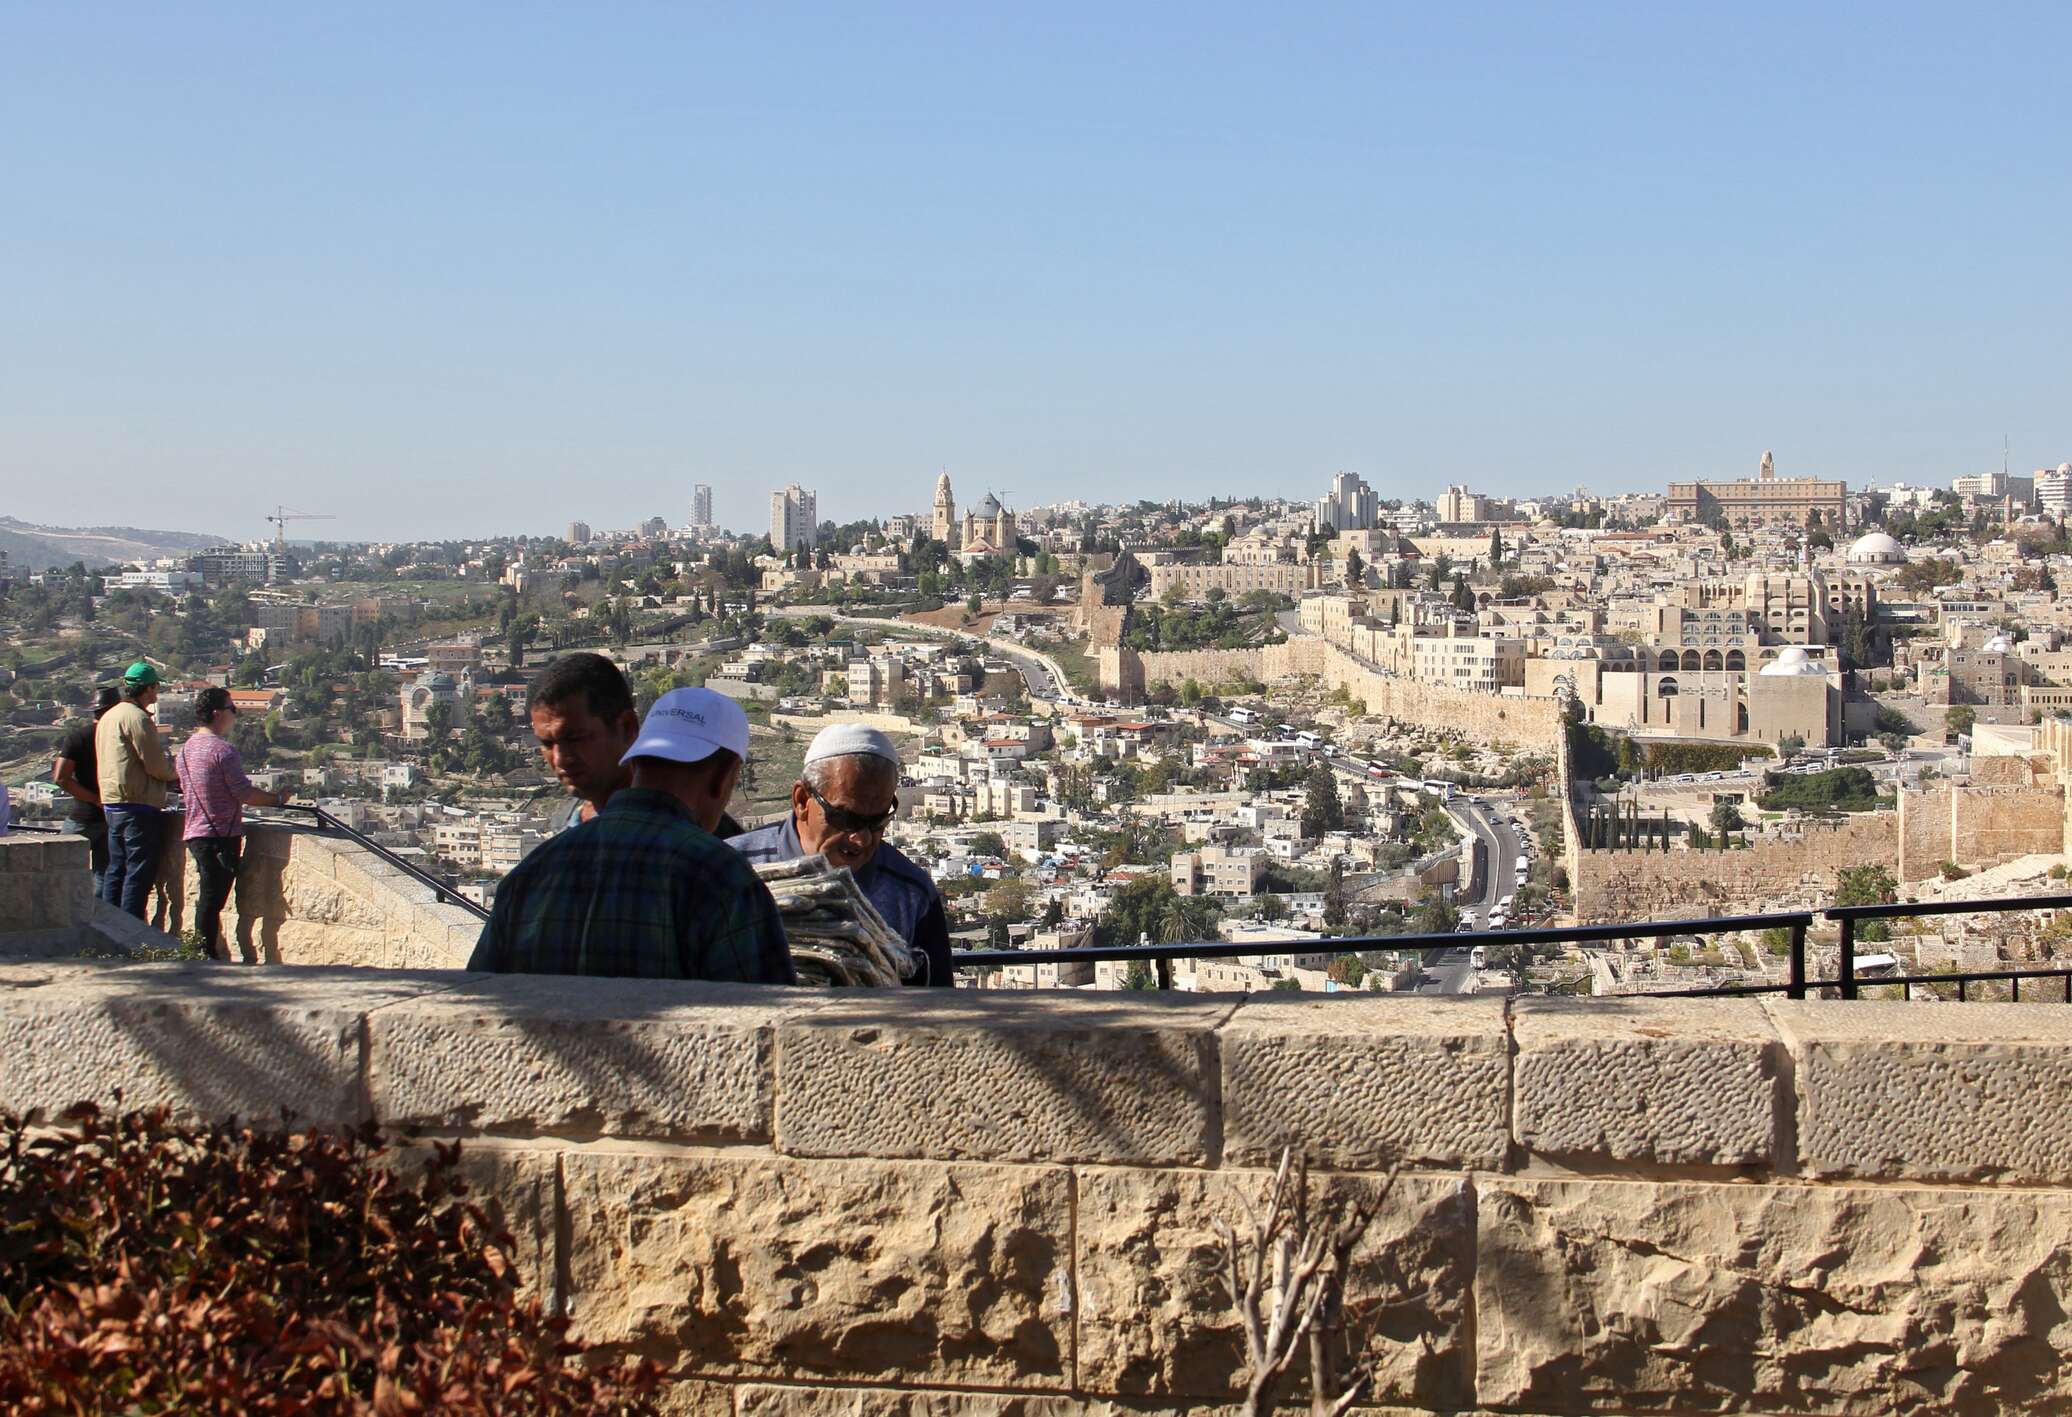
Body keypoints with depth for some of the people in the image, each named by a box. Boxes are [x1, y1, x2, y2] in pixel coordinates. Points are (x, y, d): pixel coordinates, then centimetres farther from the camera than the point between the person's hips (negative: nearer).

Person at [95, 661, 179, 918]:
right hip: (138, 805, -9)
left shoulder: (109, 716, 16)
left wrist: (167, 770, 18)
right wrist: (176, 773, 3)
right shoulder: (138, 718, -14)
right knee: (139, 873, -6)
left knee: (116, 870, 14)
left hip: (111, 803, 9)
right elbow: (157, 766, -17)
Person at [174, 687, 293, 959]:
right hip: (222, 835, -8)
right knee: (212, 902, -5)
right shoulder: (223, 749, -16)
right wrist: (277, 799, -2)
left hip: (195, 834, 8)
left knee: (206, 900, 14)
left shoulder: (186, 749, 11)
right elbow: (245, 793, -17)